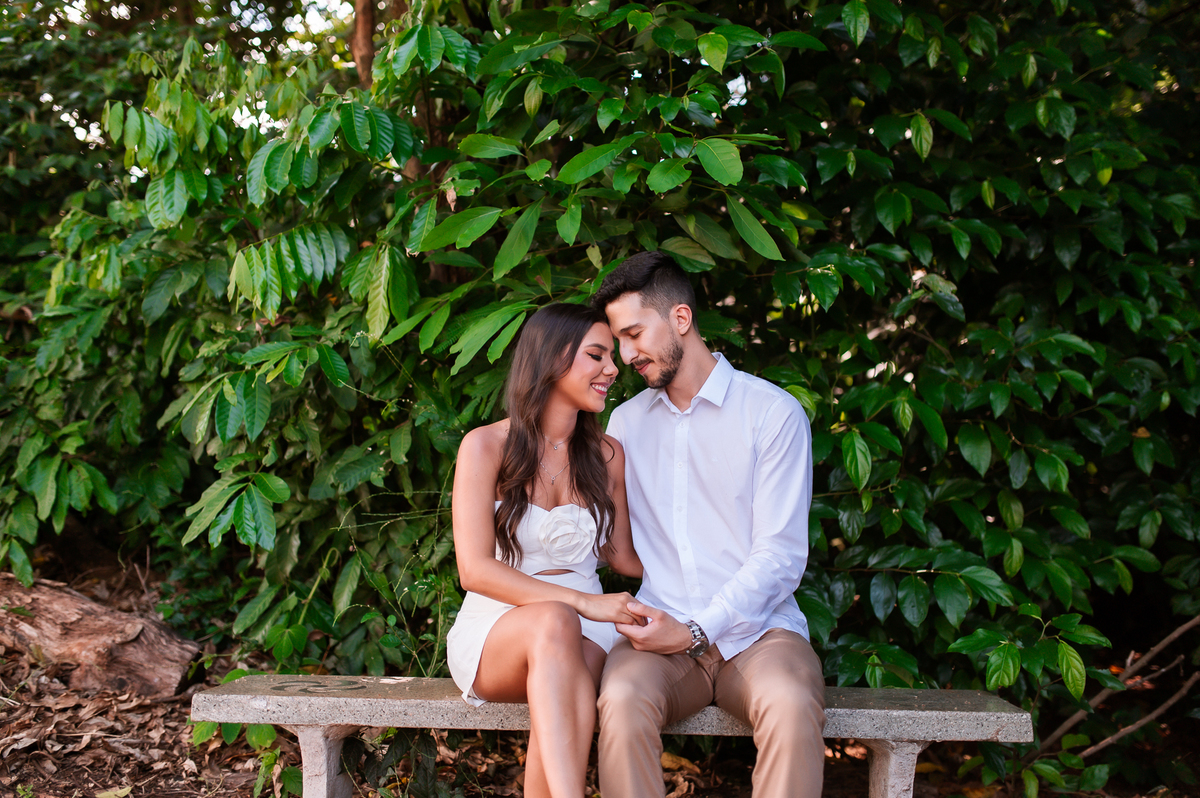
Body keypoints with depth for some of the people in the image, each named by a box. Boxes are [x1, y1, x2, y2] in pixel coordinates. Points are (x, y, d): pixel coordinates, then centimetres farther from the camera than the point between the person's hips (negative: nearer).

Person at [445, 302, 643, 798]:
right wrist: (583, 603, -21)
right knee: (555, 623, -38)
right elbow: (475, 569, -11)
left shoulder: (607, 455, 11)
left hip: (586, 630, 3)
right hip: (497, 629, -3)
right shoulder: (486, 446, -2)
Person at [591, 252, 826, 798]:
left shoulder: (773, 413, 1)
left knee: (791, 705, -36)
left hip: (756, 630, -2)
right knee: (622, 700, -32)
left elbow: (781, 557, -6)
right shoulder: (625, 422, 17)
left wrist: (696, 632, -14)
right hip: (660, 634, 3)